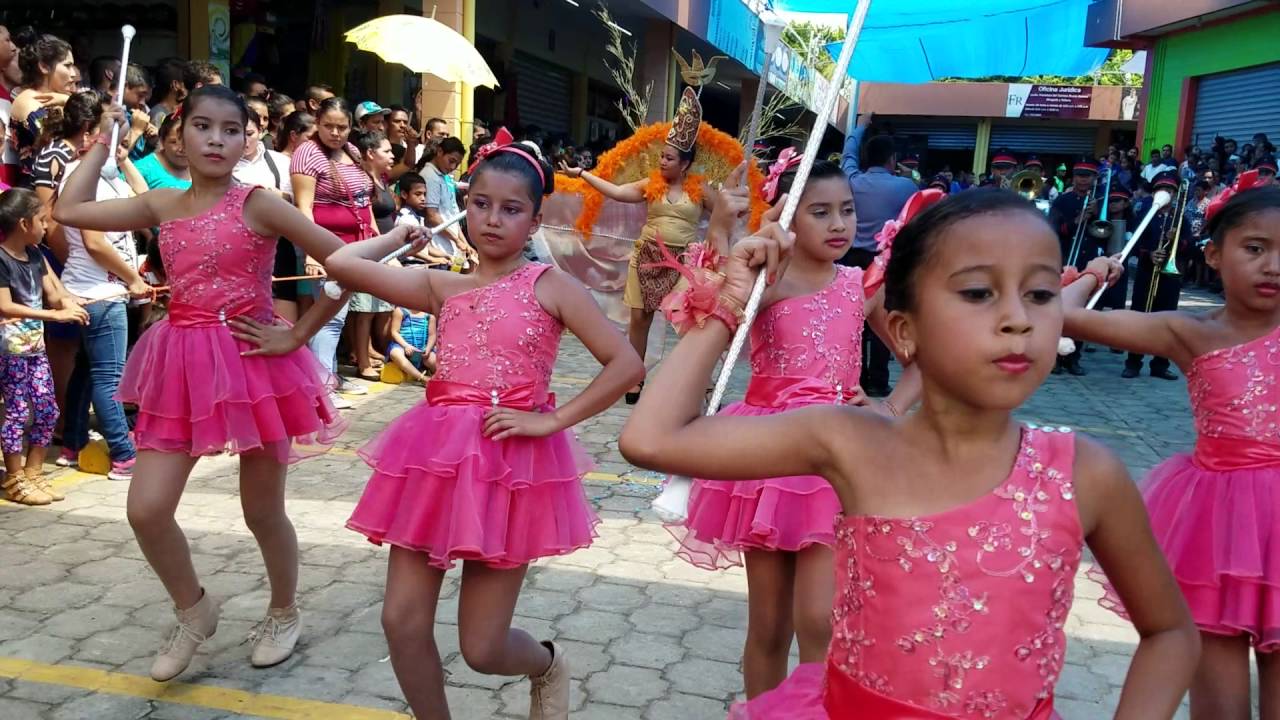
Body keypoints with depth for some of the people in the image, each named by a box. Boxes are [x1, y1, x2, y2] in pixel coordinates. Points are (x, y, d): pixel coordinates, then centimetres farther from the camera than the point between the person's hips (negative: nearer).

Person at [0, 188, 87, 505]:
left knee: (47, 410, 9)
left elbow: (53, 296, 15)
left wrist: (66, 302, -8)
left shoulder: (36, 256, 10)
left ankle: (33, 473, 21)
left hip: (35, 345, 8)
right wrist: (56, 314, -27)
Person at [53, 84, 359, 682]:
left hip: (252, 361, -4)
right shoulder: (162, 206, 6)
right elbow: (68, 211, 7)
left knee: (262, 511, 9)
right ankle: (193, 611, 26)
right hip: (183, 365, 5)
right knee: (146, 509, 0)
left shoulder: (258, 205, -9)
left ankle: (284, 614, 35)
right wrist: (104, 140, 12)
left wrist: (296, 336, -12)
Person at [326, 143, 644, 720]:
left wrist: (553, 421, -13)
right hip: (437, 455, 4)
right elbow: (340, 264, 1)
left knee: (482, 648, 3)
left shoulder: (550, 285, -3)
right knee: (401, 622, 4)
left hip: (511, 461, -4)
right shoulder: (442, 287, 8)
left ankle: (549, 667, 39)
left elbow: (627, 364, -9)